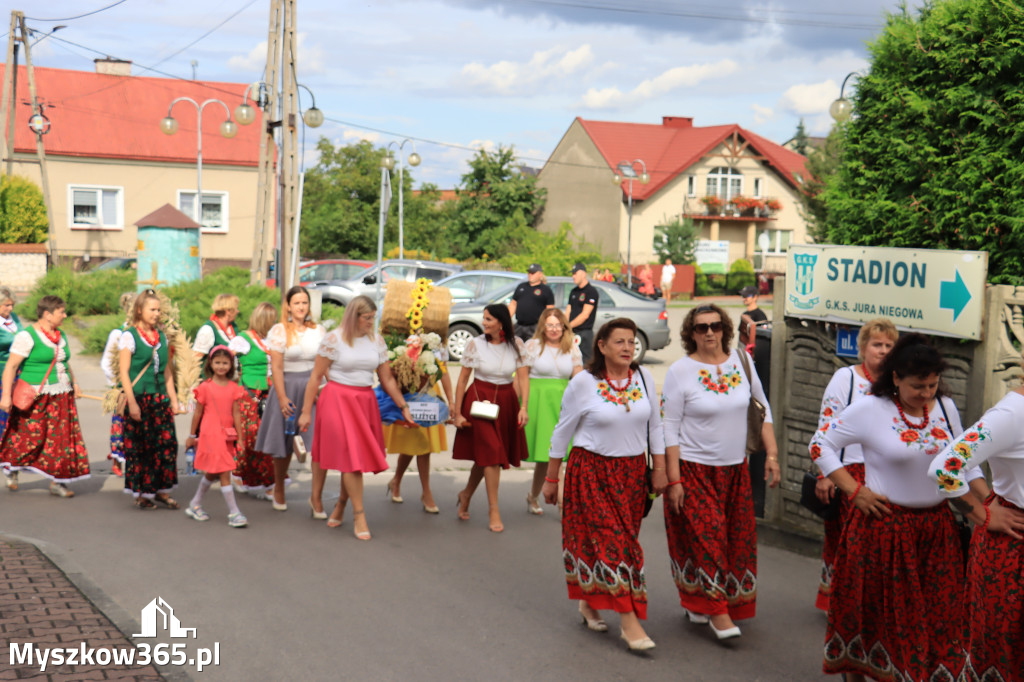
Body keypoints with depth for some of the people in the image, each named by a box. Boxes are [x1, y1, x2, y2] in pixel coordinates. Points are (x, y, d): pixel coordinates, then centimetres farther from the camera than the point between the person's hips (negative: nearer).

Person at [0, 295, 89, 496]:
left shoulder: (60, 336, 13)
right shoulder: (27, 336, -11)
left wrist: (74, 382, 20)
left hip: (61, 397, 7)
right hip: (36, 398, -7)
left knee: (62, 438, 1)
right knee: (30, 438, 0)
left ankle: (56, 482, 7)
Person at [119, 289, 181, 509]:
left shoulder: (161, 336, 13)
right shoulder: (129, 336, -4)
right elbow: (123, 372, -9)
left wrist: (173, 399, 14)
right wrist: (132, 402, -15)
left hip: (160, 398, 5)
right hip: (138, 398, -5)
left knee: (167, 442, -1)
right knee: (139, 446, 0)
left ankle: (161, 490, 10)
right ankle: (140, 493, 11)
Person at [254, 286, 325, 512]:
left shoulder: (319, 331, 8)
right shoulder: (279, 331, -2)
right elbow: (276, 367, -7)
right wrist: (282, 398, -13)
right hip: (288, 387, -2)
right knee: (284, 445, 9)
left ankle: (316, 498, -1)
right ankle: (278, 490, 32)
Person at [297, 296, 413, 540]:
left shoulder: (377, 341, 7)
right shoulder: (333, 339, -7)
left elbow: (387, 379, 13)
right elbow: (315, 377, -4)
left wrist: (403, 407, 10)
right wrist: (306, 411, -6)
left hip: (365, 402, 5)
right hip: (337, 400, -5)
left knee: (358, 456, 5)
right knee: (351, 456, -8)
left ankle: (341, 504, 24)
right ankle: (359, 514, -3)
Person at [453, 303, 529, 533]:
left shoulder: (516, 344, -2)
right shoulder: (475, 344, -7)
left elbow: (523, 377, -2)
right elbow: (463, 379, -2)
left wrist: (524, 406, -15)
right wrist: (458, 413, -4)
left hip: (506, 401, 3)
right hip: (479, 400, -3)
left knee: (485, 455, 12)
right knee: (491, 453, -8)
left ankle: (466, 494, 36)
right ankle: (493, 510, 1)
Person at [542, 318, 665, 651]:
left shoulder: (643, 377, 1)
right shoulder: (584, 382, -9)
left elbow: (654, 426, 10)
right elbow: (563, 431, -2)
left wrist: (660, 469, 6)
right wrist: (551, 477, 0)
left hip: (632, 472, 4)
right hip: (592, 471, -4)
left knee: (621, 537, 9)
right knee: (611, 539, -7)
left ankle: (589, 601, 28)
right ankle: (628, 620, -7)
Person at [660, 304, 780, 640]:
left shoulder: (741, 361, 2)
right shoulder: (680, 371, -9)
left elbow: (763, 410, 11)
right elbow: (670, 429, -9)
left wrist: (772, 454, 3)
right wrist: (673, 480, -13)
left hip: (735, 468, 5)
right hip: (694, 469, -5)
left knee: (737, 537, 8)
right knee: (706, 536, -8)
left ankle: (697, 606, 23)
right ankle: (715, 610, 4)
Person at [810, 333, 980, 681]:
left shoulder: (945, 408, 4)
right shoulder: (870, 409, -12)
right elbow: (820, 444, -8)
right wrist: (854, 490, -12)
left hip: (936, 528, 4)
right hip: (884, 527, -4)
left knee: (939, 613, 9)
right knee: (877, 610, 9)